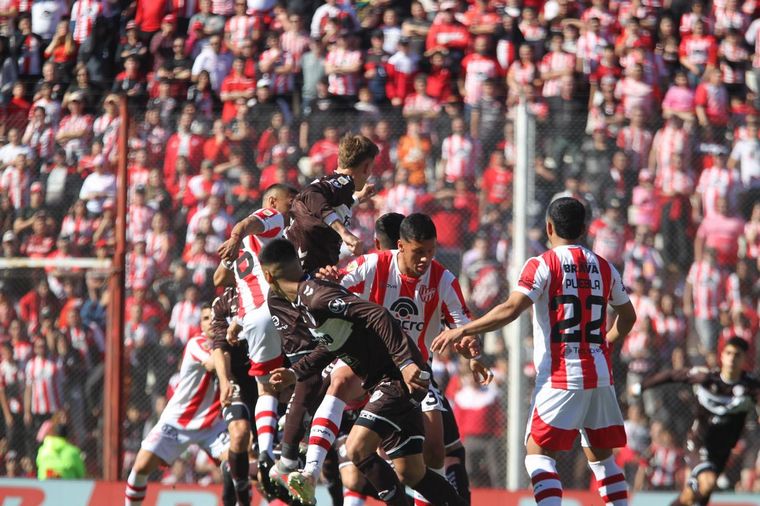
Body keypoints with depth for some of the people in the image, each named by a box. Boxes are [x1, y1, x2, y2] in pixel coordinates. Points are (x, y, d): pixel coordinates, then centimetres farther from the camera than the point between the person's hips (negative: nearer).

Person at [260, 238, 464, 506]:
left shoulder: (315, 296, -19)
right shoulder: (304, 301, 12)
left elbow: (377, 315, -28)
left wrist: (405, 362, -33)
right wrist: (295, 374, 29)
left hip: (400, 376, -10)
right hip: (390, 383, 10)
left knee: (357, 449, -19)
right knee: (410, 473, 11)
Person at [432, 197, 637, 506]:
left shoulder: (542, 265, -6)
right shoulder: (603, 267, 11)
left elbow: (510, 310, -17)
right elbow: (628, 317, 23)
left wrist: (462, 331, -11)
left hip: (560, 377, -5)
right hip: (600, 375, 6)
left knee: (538, 455, -4)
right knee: (602, 457, 15)